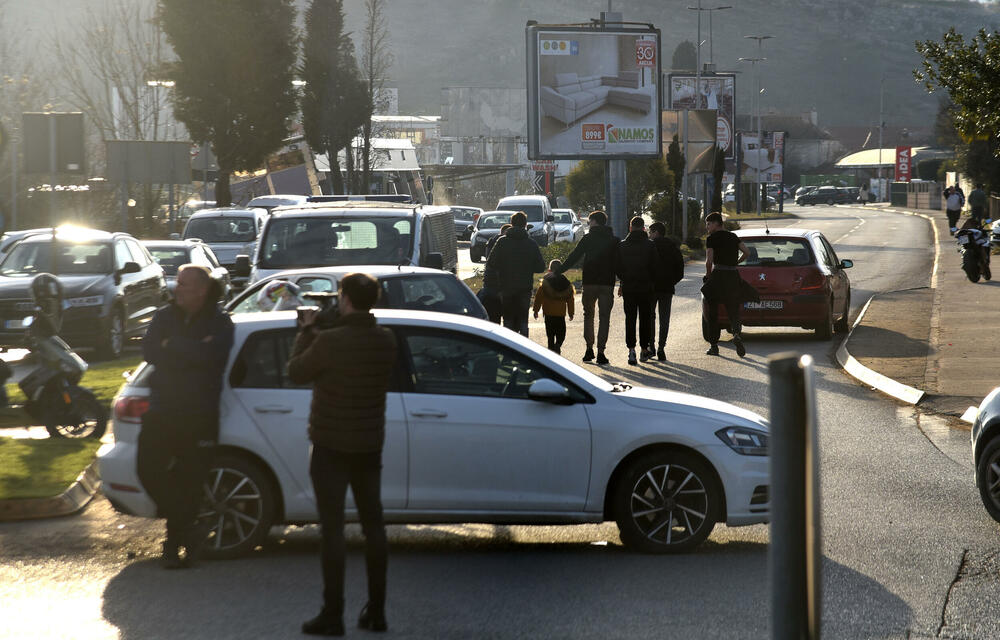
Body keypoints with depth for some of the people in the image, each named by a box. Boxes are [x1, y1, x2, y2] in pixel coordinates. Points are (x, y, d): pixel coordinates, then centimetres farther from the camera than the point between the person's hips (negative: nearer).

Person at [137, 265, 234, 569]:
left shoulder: (219, 323, -1)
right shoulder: (164, 316, 9)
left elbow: (212, 357, -20)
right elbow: (149, 351, -8)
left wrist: (172, 346, -13)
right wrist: (191, 352, -15)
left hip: (199, 417, -3)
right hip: (162, 411, 3)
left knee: (189, 479, 0)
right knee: (149, 468, -9)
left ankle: (175, 543, 14)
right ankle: (187, 531, 3)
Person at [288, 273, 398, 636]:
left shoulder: (330, 341, -20)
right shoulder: (386, 341, -2)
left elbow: (296, 372, -7)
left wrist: (307, 330, 5)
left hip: (332, 446, -6)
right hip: (370, 446, 6)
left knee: (332, 528, -2)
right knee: (373, 524, 13)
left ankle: (332, 615, -1)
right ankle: (376, 612, 17)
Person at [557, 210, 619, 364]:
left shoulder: (588, 239, -1)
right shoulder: (614, 240, 6)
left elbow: (573, 257, -3)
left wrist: (558, 271, 3)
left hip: (590, 282, -1)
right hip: (607, 283, 1)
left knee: (588, 315, 13)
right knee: (604, 317, 3)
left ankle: (589, 349, 7)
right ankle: (601, 352, -4)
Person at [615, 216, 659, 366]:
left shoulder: (622, 245, -1)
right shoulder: (650, 245, -5)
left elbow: (617, 267, 3)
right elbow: (656, 267, -4)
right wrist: (651, 281, 11)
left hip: (628, 286, 1)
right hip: (646, 287, -1)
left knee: (630, 318, 3)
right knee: (645, 318, 9)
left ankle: (631, 349, -9)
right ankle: (644, 349, 14)